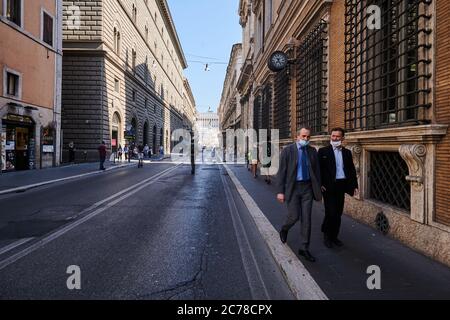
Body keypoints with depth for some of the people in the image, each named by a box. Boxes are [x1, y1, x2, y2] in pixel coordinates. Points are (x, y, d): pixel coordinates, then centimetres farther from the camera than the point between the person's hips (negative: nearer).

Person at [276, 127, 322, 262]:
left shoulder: (312, 151, 5)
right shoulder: (287, 150, -6)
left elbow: (317, 170, 11)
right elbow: (281, 172, -8)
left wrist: (318, 189, 8)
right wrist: (280, 191, -12)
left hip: (307, 187, 3)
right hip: (293, 187, -3)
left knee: (306, 218, 4)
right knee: (294, 216, -4)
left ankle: (304, 248, 15)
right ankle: (284, 229, 31)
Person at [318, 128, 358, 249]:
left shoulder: (347, 152, 11)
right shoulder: (323, 151, -1)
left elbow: (352, 170, 14)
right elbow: (318, 169, -4)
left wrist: (354, 185, 9)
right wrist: (320, 184, -11)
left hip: (341, 186, 4)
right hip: (329, 186, -4)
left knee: (338, 213, 10)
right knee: (331, 212, -7)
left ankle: (334, 236, 24)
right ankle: (326, 235, 14)